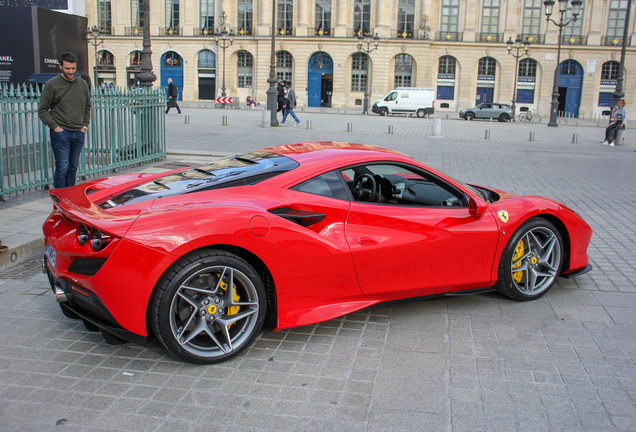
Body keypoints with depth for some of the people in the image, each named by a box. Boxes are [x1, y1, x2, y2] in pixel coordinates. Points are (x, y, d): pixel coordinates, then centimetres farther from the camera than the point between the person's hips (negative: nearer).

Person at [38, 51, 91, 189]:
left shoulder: (82, 84, 11)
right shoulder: (52, 84, -3)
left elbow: (87, 107, 21)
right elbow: (42, 110, -2)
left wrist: (85, 125, 9)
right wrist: (55, 127, -10)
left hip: (78, 133, 5)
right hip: (61, 133, -4)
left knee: (73, 167, 10)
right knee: (62, 167, -6)